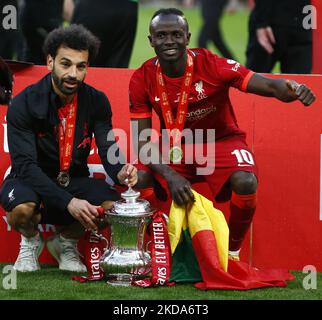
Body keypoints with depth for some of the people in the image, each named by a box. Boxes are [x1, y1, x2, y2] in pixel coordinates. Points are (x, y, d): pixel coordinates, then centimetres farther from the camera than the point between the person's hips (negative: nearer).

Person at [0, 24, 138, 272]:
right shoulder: (24, 104, -17)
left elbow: (108, 150, -10)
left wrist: (119, 173, -37)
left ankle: (66, 242, 7)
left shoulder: (96, 102, -5)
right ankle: (31, 240, 3)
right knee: (22, 209, -38)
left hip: (75, 182, 3)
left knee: (114, 205, -27)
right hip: (32, 180, -3)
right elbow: (26, 165, -24)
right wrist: (68, 202, -37)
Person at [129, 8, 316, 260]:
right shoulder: (143, 80, -13)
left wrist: (293, 90, -52)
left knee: (245, 182, -33)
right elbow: (143, 140, -11)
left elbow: (270, 86, -27)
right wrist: (170, 176, -29)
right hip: (175, 148, 2)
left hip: (221, 142, -2)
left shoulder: (212, 65, -20)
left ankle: (232, 253, -8)